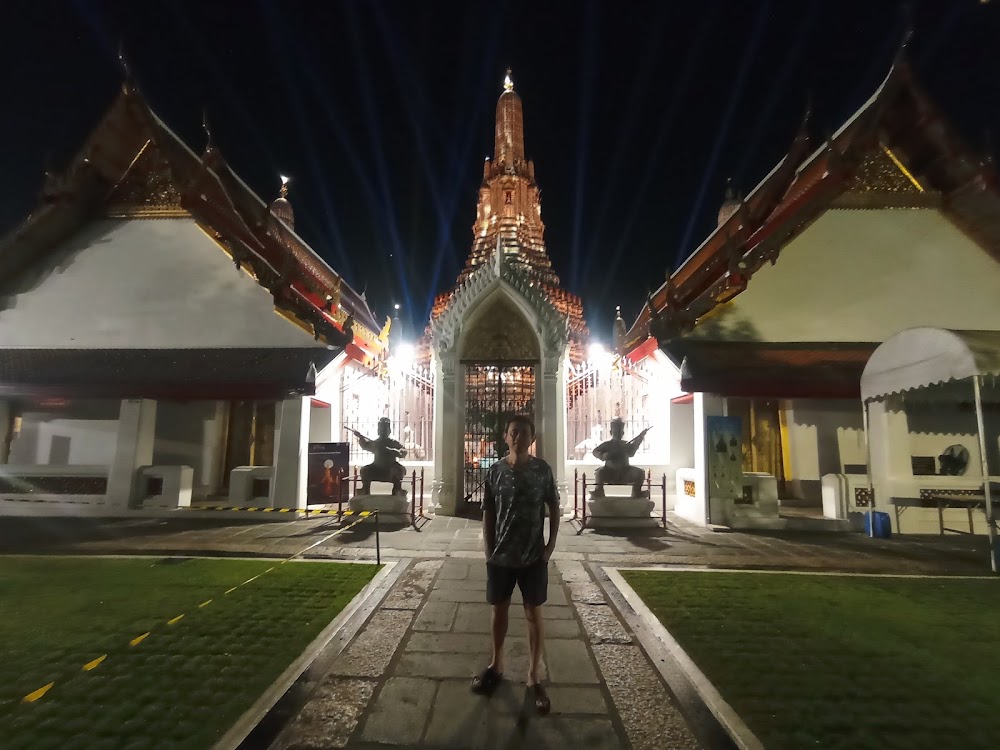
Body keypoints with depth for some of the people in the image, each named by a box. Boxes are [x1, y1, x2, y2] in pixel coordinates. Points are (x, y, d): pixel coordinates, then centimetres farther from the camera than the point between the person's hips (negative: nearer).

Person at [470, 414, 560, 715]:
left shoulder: (542, 469, -7)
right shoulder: (495, 470, -5)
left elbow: (554, 508, 2)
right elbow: (488, 513, 2)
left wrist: (551, 545, -4)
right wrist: (488, 550, -1)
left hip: (533, 556, -1)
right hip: (501, 556, 1)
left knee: (534, 614, 9)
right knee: (499, 610, 17)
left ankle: (533, 677, 24)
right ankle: (496, 666, 37)